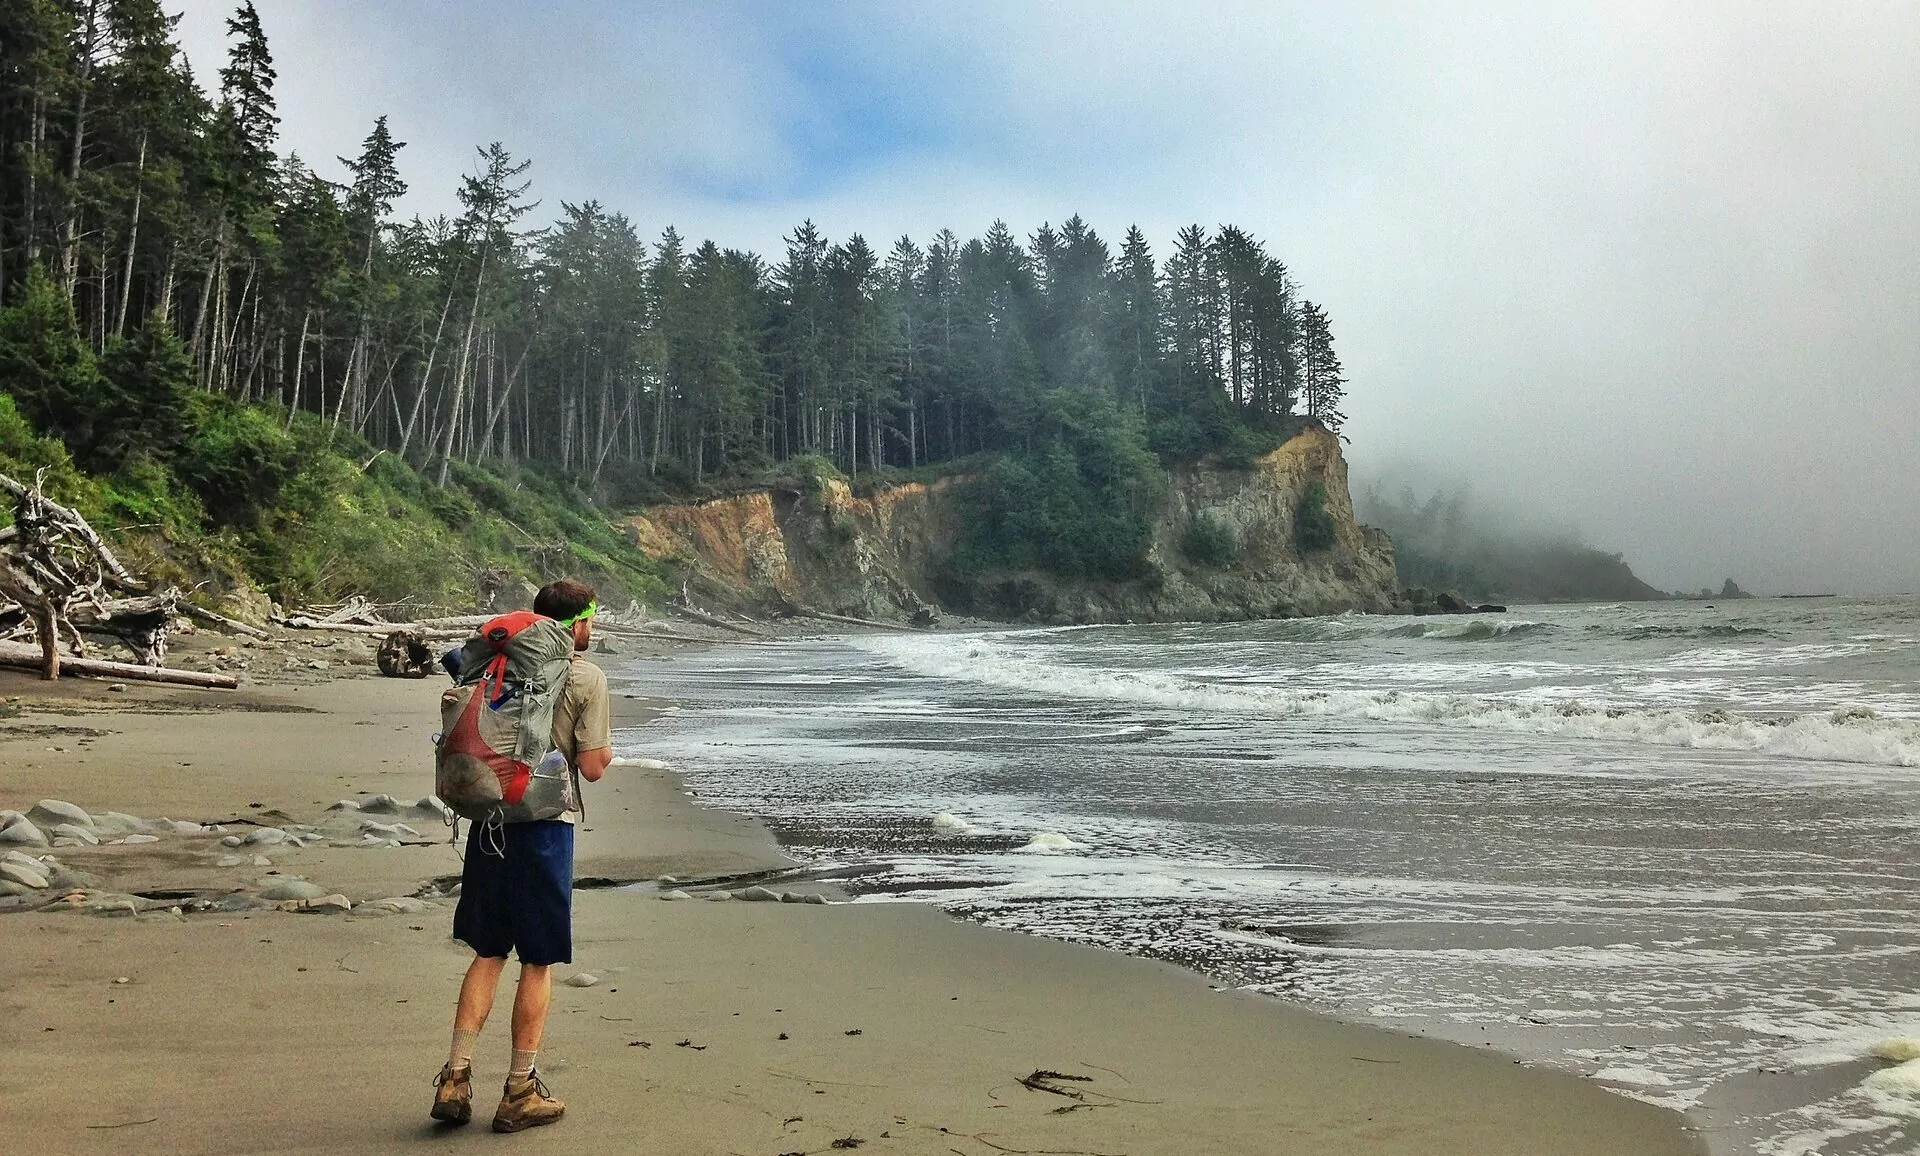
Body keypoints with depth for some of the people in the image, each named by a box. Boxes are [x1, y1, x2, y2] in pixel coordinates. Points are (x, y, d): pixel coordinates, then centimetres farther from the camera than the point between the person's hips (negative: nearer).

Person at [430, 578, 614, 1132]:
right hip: (545, 823, -5)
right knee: (539, 962, 6)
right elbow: (592, 767, -9)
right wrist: (607, 750, 11)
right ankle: (519, 1092, 14)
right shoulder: (587, 678, -8)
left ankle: (456, 1077, 14)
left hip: (490, 818, 5)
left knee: (488, 953, 16)